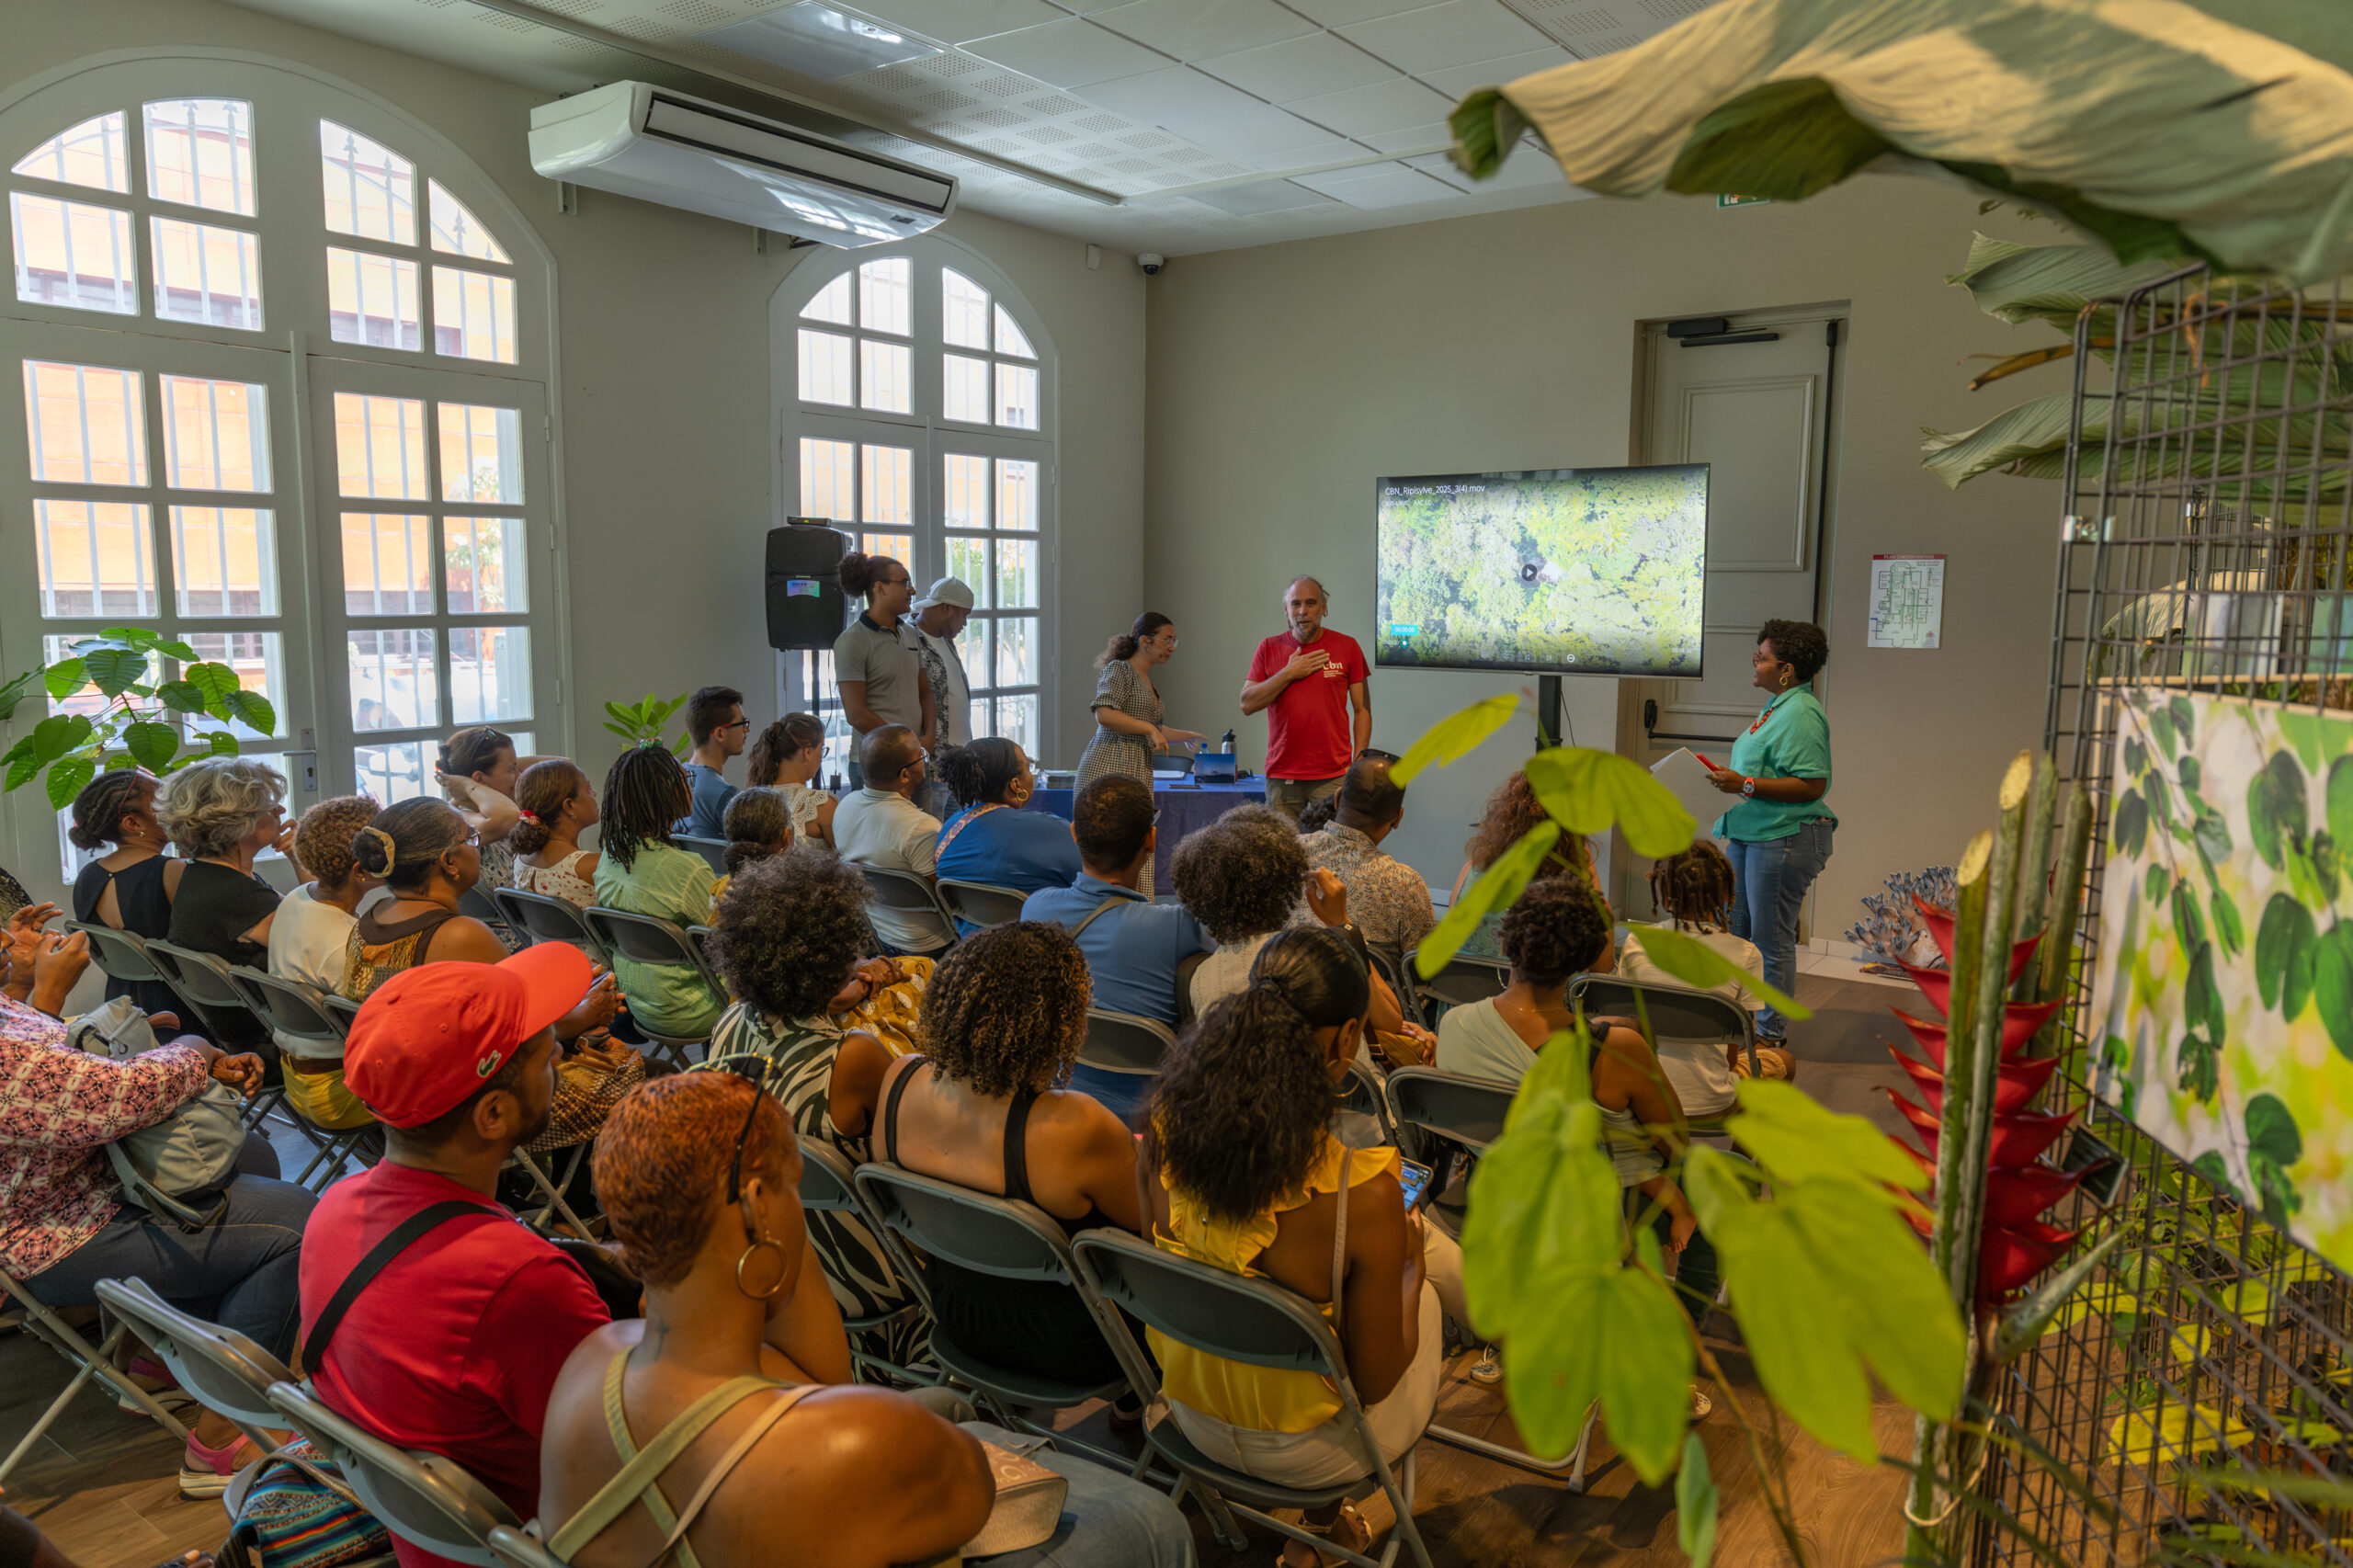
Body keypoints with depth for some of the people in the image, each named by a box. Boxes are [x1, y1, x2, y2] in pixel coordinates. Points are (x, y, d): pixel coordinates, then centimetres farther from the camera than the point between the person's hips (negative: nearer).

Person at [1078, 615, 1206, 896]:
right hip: (1109, 770, -9)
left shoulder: (1148, 684, 23)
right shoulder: (1119, 669, -3)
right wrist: (1150, 729, -14)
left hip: (1138, 777, 9)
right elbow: (1104, 714, -18)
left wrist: (1188, 735, 32)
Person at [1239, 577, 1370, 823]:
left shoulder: (1346, 646, 5)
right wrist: (1289, 673, -7)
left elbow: (1362, 710, 6)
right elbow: (1247, 705, 1)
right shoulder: (1269, 648, 8)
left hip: (1333, 775, -1)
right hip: (1281, 777, 1)